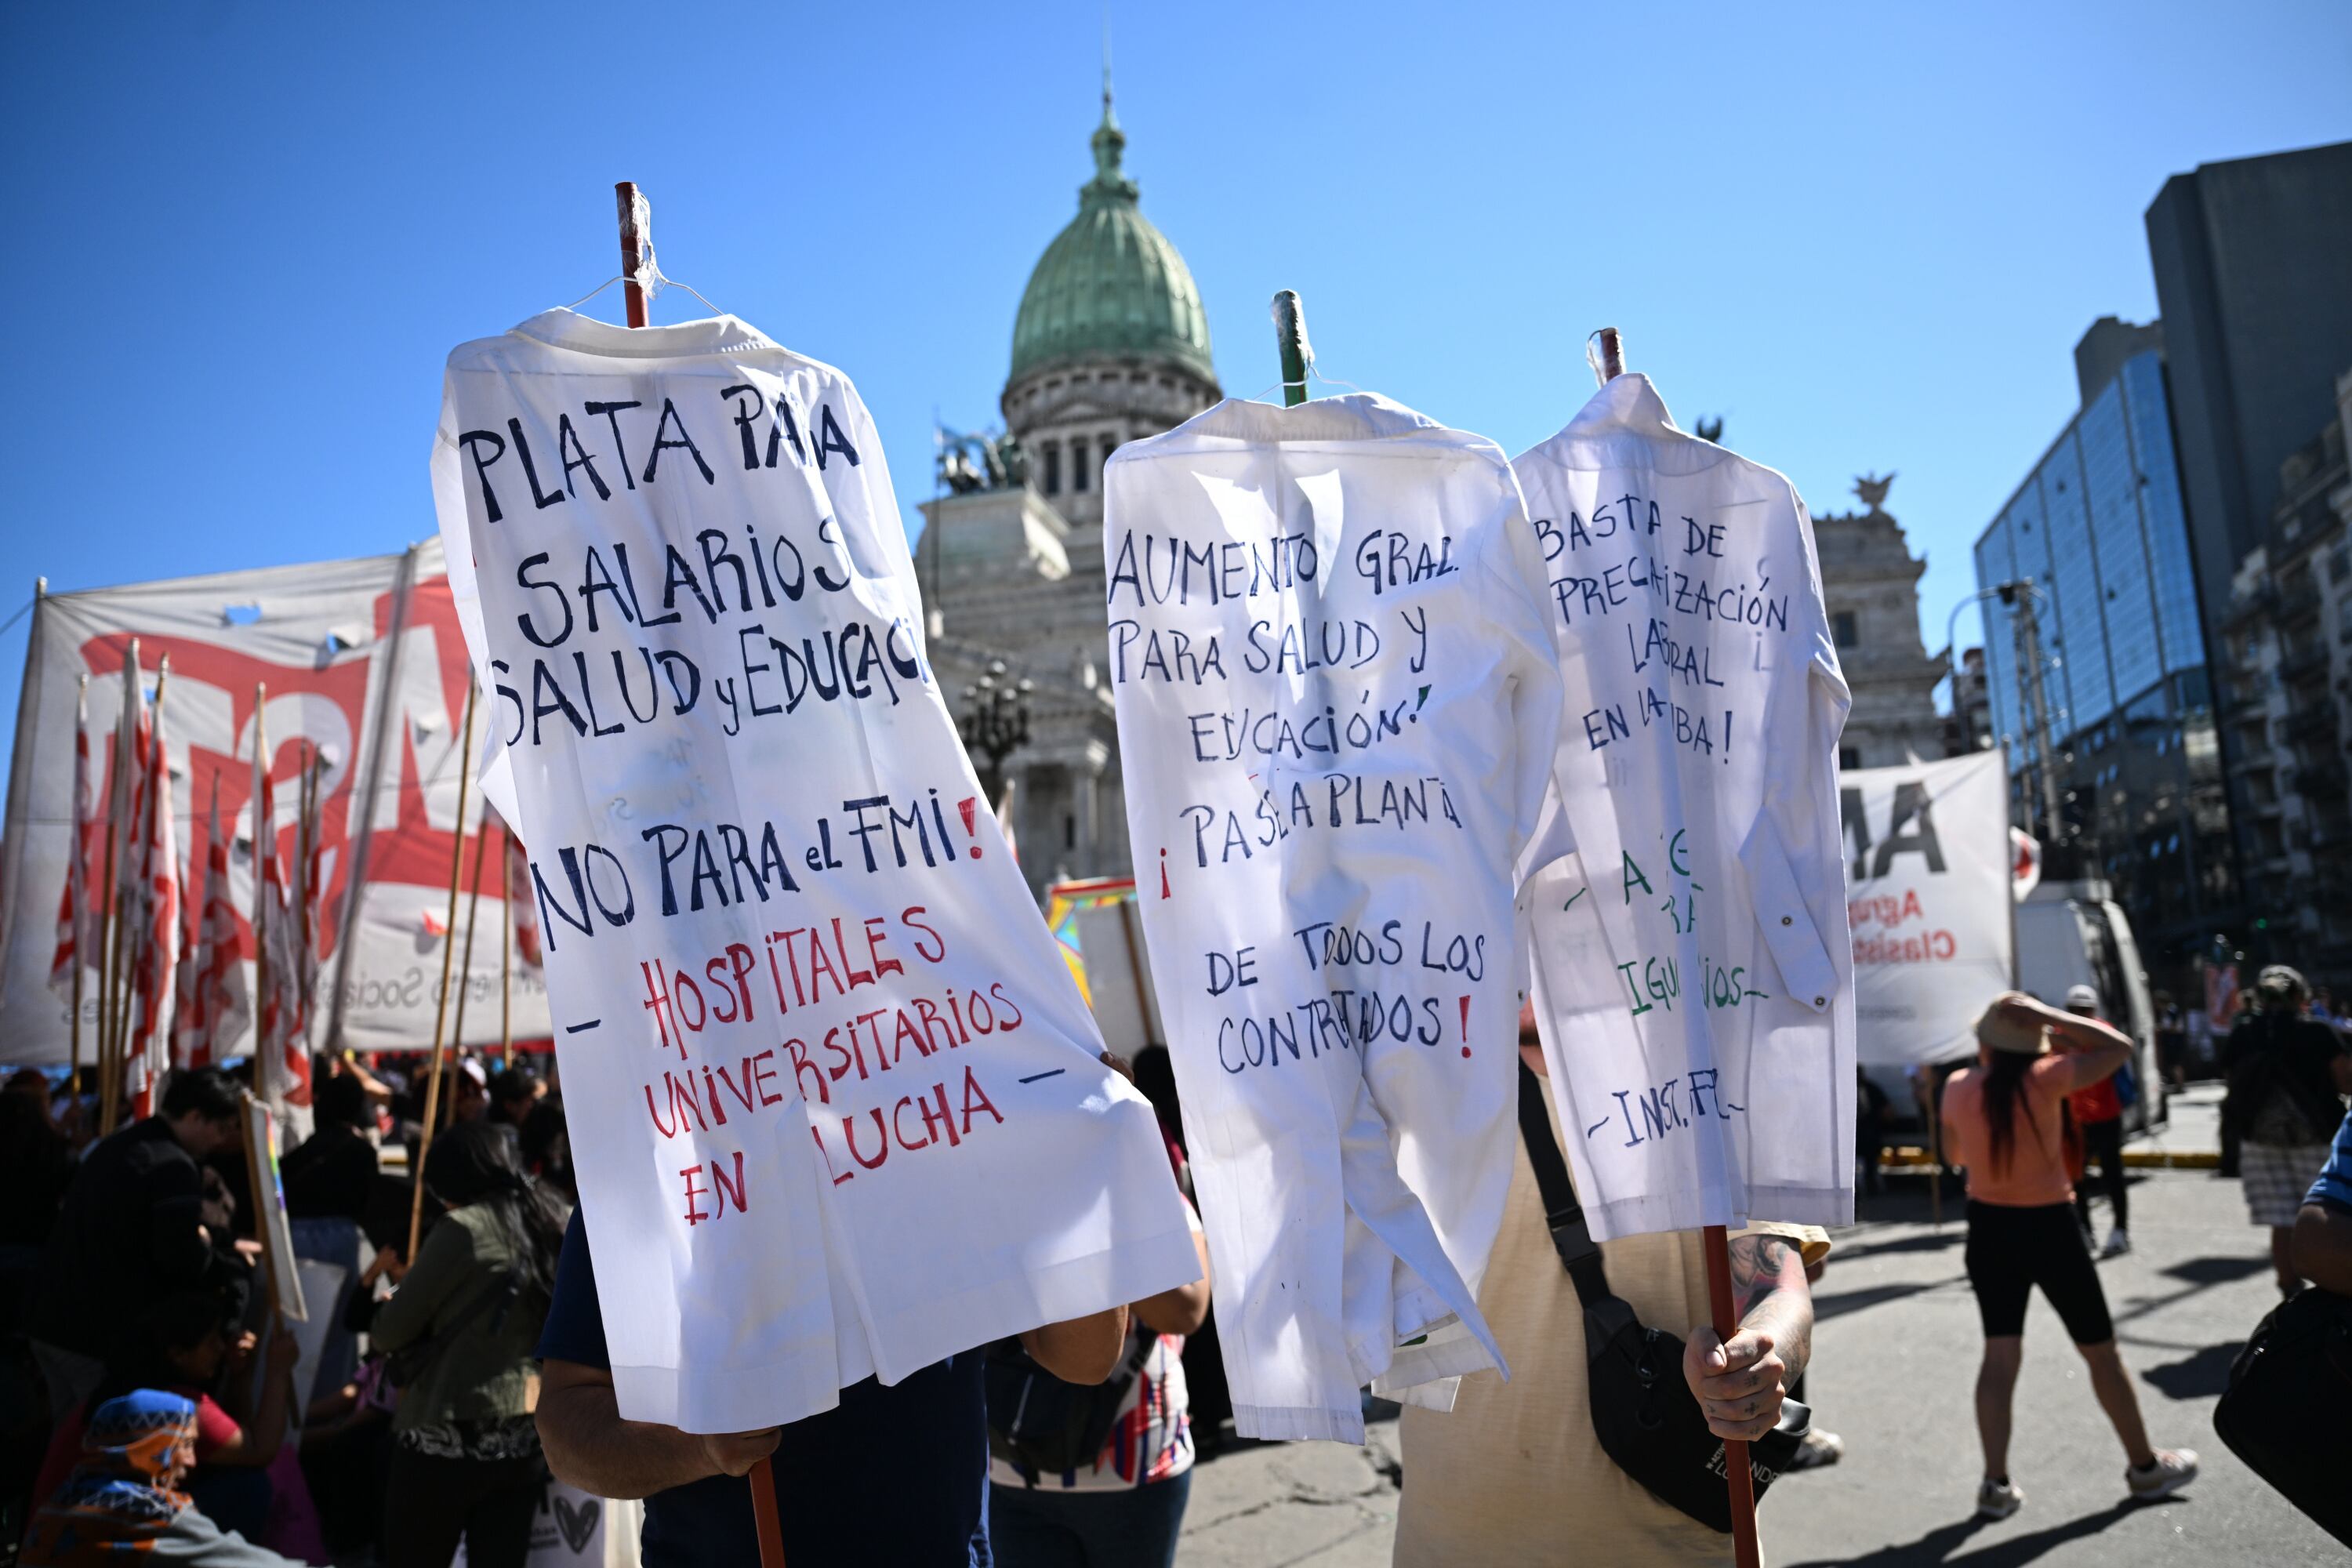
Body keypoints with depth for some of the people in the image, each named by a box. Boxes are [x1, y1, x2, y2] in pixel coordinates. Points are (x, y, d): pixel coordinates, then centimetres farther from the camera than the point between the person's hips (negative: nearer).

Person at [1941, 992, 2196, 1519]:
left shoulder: (1958, 1088, -5)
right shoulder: (2044, 1079, -17)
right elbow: (2120, 1046, -9)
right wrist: (2049, 1016, -12)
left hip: (1988, 1228, 3)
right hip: (2048, 1228, -3)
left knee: (2000, 1355, 8)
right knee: (2101, 1351, 14)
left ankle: (1996, 1485, 6)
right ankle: (2146, 1467, 30)